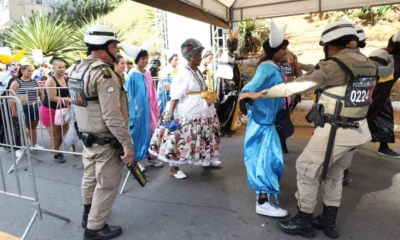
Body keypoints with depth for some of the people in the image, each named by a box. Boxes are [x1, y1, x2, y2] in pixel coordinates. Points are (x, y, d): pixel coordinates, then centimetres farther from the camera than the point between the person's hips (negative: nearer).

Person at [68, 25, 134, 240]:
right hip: (106, 140, -9)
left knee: (90, 177, 23)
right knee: (107, 184, 5)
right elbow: (112, 115, -27)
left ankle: (88, 214, 42)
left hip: (87, 136, 10)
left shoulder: (77, 69, 8)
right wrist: (127, 143, -22)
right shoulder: (103, 72, -22)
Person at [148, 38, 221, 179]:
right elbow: (175, 96, -22)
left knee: (202, 138, 21)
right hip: (187, 115, -9)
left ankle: (206, 160, 40)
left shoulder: (197, 72, 10)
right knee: (182, 140, 1)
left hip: (202, 113, 9)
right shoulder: (184, 75, -18)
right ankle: (173, 168, 15)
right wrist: (170, 113, -26)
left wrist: (210, 96, 9)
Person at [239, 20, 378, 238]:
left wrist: (259, 94, -18)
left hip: (334, 132, -9)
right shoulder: (367, 65, 8)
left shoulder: (335, 66, -18)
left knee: (306, 170, 7)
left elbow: (296, 86, -22)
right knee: (334, 174, 21)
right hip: (357, 131, 9)